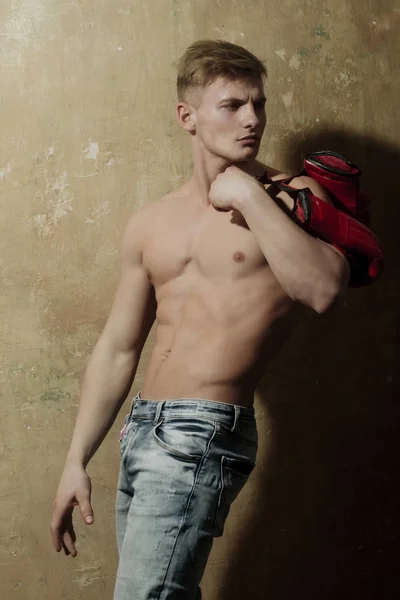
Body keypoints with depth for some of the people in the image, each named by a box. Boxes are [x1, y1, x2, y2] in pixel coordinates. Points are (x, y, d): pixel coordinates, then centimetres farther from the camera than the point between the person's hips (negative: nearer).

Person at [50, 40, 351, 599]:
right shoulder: (150, 223, 12)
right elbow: (117, 350, 15)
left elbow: (326, 290, -23)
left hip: (205, 433, -6)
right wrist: (76, 460, 13)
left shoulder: (292, 198, -2)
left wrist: (248, 196, -16)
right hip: (141, 428, 6)